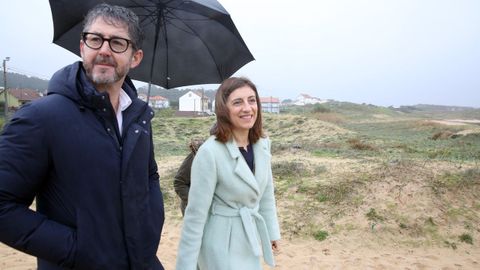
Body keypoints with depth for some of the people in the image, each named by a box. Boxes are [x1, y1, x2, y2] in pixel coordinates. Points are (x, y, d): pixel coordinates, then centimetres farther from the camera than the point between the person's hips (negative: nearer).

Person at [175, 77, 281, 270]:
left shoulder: (262, 144, -4)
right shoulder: (210, 152, -24)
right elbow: (196, 214, -19)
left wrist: (272, 231, 13)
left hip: (251, 239, 6)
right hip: (222, 244, -6)